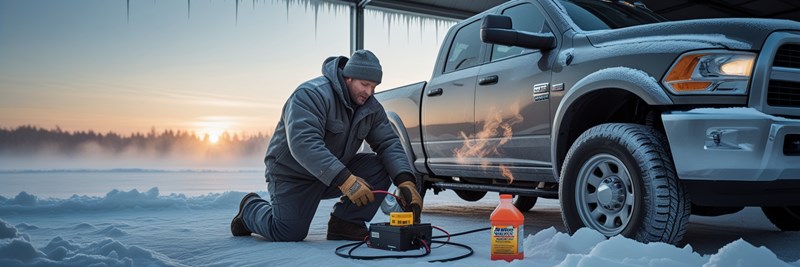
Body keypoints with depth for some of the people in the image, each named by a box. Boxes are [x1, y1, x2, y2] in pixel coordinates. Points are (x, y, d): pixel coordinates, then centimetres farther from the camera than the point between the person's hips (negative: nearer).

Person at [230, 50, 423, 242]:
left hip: (339, 173, 6)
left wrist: (405, 181, -27)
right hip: (293, 174, -6)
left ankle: (345, 224, -7)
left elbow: (389, 143, -7)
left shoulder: (371, 107, -2)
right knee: (289, 233, -15)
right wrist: (344, 179, -47)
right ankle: (251, 208, 16)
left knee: (380, 168, -14)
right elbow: (303, 143, -38)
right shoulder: (312, 94, -25)